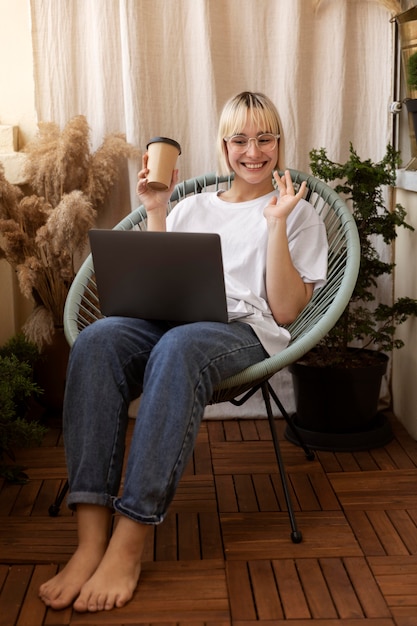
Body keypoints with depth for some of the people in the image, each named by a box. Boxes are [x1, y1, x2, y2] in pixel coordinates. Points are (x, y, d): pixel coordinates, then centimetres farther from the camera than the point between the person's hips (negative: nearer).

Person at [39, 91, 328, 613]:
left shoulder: (299, 215, 17)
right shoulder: (193, 207, 26)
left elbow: (284, 311, 4)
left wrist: (276, 223, -3)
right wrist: (155, 213, 11)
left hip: (246, 333, -3)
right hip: (171, 322, 4)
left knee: (179, 347, -41)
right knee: (96, 340, -33)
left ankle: (128, 545, -42)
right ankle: (91, 540, -39)